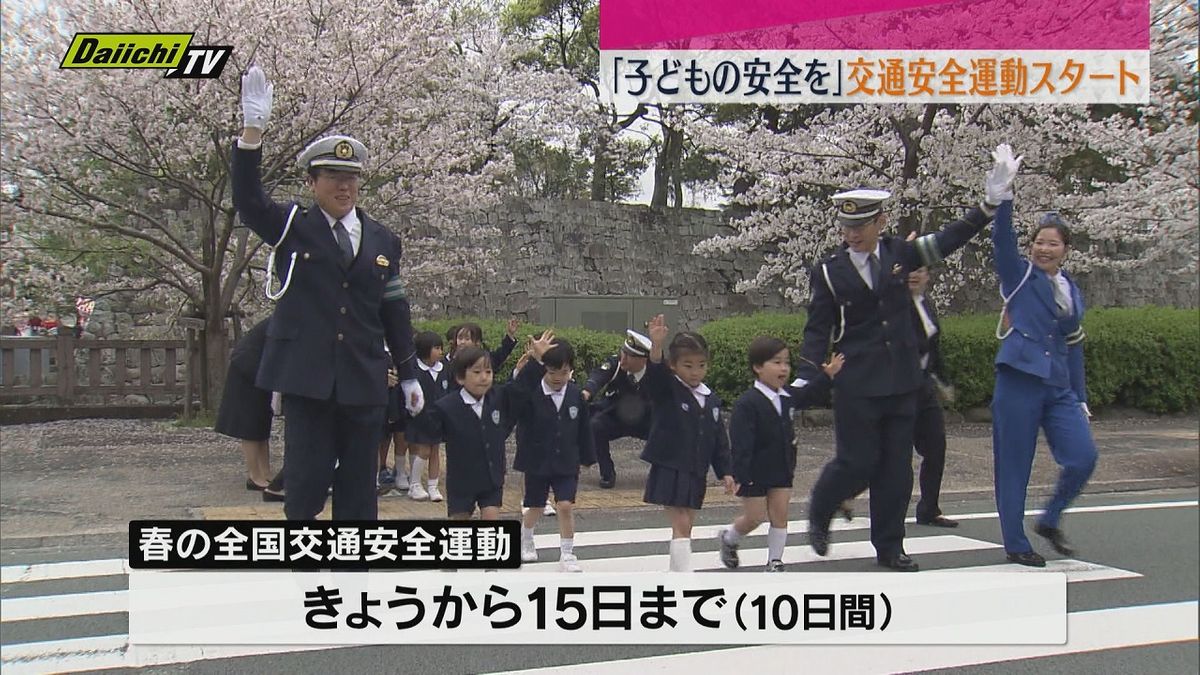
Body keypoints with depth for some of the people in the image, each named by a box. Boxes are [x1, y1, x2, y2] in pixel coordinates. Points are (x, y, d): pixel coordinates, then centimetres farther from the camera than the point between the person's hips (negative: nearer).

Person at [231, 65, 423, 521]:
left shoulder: (382, 240, 10)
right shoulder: (291, 227, 1)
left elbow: (394, 311, 13)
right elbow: (247, 202, -17)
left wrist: (409, 375, 14)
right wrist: (252, 130, -30)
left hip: (364, 382, 3)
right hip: (307, 378, -3)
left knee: (359, 487, 8)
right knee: (306, 484, -1)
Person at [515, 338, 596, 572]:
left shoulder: (575, 394, -4)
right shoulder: (531, 393, -15)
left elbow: (584, 428, 5)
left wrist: (586, 458, 10)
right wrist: (533, 361, -50)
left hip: (566, 463, 1)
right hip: (537, 462, -1)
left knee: (566, 506, -9)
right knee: (534, 508, 14)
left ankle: (567, 555, 3)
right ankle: (525, 542, 43)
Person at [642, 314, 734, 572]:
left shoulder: (711, 400, 8)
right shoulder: (665, 390, -8)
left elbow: (719, 440, 12)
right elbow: (655, 372, -30)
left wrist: (725, 472, 7)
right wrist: (656, 345, -49)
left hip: (696, 474, 6)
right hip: (669, 471, -6)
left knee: (685, 527, 14)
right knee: (680, 526, -9)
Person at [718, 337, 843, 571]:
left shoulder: (788, 396, 2)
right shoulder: (747, 403, -21)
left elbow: (811, 395, 25)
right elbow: (740, 443, -23)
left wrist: (828, 376, 12)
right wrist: (741, 475, -26)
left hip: (782, 470, 6)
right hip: (755, 473, -6)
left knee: (780, 515, 5)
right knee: (754, 517, 5)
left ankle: (775, 561, 15)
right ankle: (729, 538, 33)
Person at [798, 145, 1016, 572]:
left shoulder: (899, 253, 5)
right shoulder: (829, 272, -2)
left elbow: (949, 240, 11)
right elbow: (818, 332, -1)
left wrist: (989, 204, 1)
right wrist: (804, 380, -11)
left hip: (902, 383, 4)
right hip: (856, 386, -3)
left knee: (896, 468, 7)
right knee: (856, 463, -3)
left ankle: (889, 548, 18)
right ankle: (819, 514, 26)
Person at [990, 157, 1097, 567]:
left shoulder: (1072, 293, 17)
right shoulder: (1018, 276, 3)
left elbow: (1073, 348, 21)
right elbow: (1002, 239, -14)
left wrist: (1080, 398, 18)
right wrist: (1005, 191, -26)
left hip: (1059, 388, 5)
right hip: (1019, 383, -5)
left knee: (1083, 457, -7)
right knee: (1014, 467, -1)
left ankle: (1050, 521, 16)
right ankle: (1015, 544, 12)